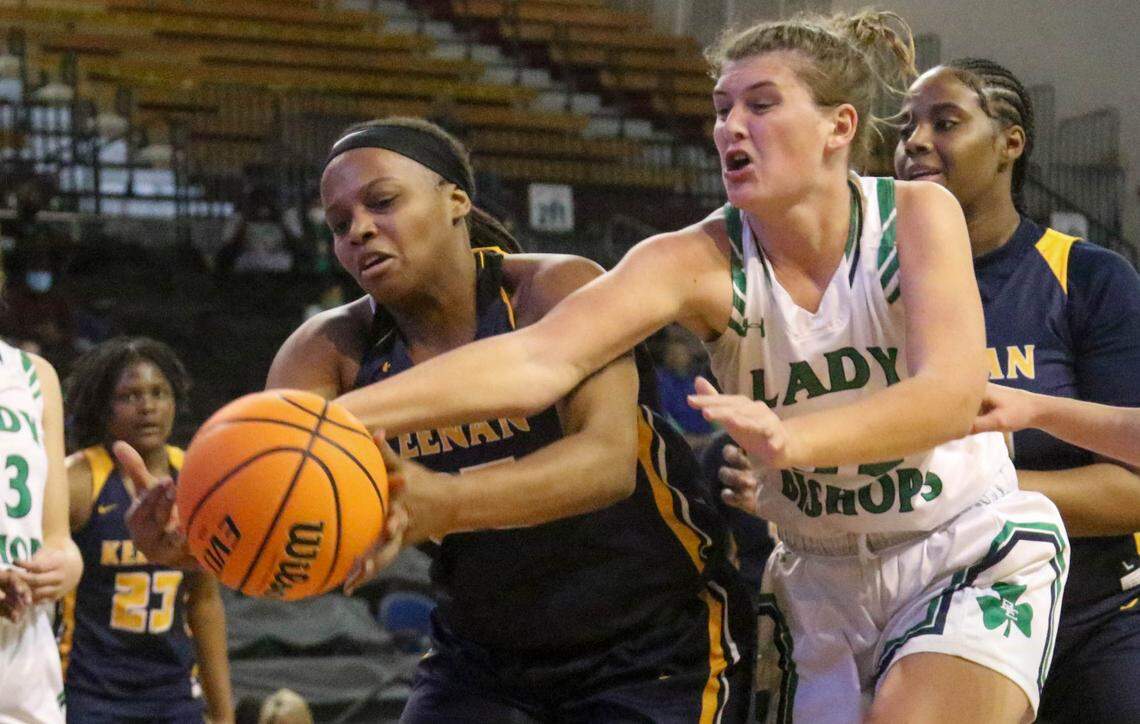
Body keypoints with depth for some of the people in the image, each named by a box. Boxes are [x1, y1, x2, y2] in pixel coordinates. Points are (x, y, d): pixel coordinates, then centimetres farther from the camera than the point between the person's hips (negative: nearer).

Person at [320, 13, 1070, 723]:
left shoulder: (917, 217, -13)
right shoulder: (702, 261, -12)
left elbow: (953, 393, -29)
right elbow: (537, 360, -27)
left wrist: (792, 439, -48)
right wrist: (336, 418, -43)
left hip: (973, 564, -3)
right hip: (821, 577, 3)